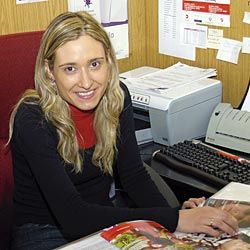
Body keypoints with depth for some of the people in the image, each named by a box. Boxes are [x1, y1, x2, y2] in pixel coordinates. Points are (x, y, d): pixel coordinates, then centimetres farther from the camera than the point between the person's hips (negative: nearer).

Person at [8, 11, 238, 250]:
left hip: (103, 220, 5)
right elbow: (73, 216, -29)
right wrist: (173, 219, -34)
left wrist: (179, 214, -20)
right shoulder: (33, 120, -22)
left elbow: (133, 174, -2)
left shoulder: (117, 96, -7)